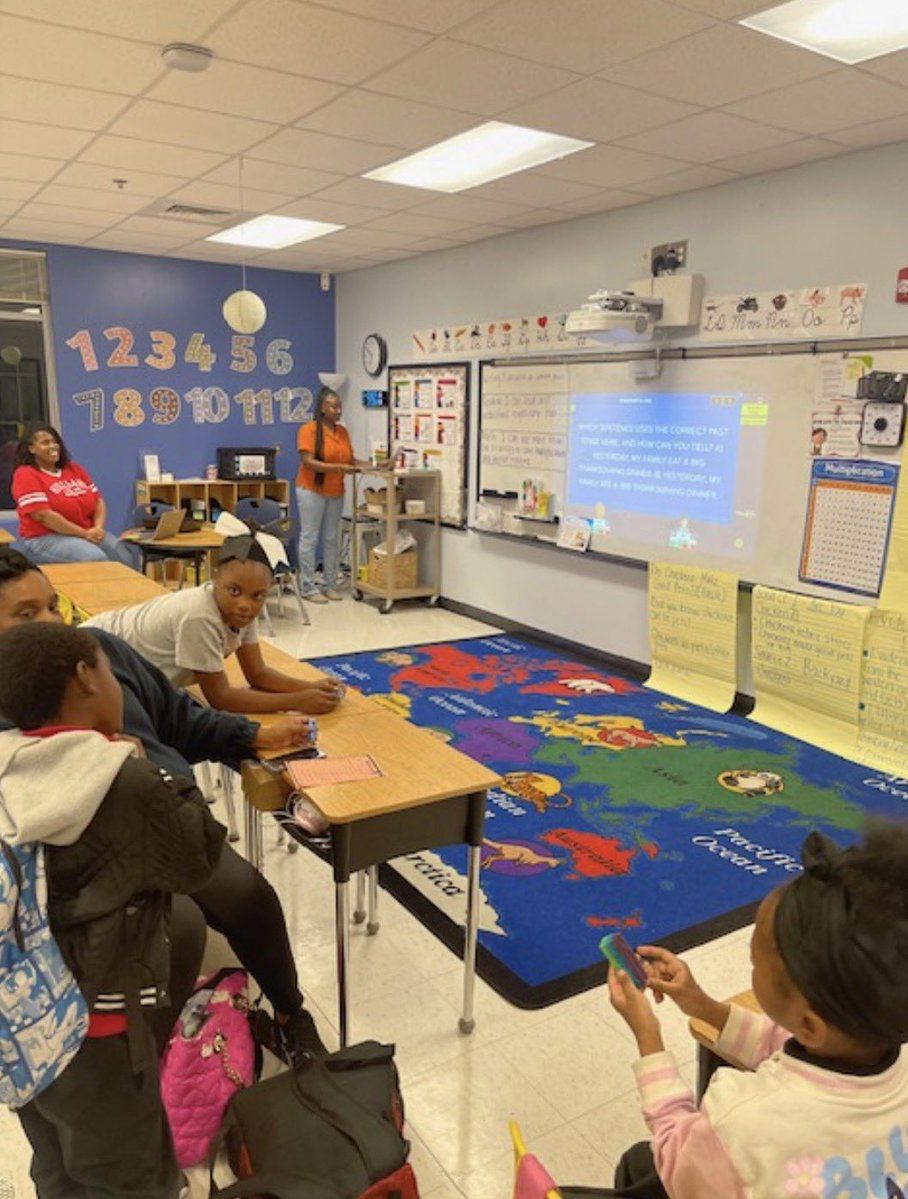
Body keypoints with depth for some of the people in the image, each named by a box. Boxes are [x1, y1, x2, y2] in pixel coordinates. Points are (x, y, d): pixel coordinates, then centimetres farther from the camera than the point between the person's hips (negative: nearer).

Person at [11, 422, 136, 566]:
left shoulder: (74, 469, 15)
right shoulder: (25, 474, -5)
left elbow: (98, 501, 12)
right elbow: (43, 515, -15)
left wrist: (97, 528, -8)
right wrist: (83, 533, -16)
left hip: (89, 533, 6)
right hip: (46, 538, -6)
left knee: (126, 554, -18)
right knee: (96, 559, -32)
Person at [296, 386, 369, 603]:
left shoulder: (343, 431, 10)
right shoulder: (309, 430, -10)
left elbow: (350, 459, 12)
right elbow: (308, 462, -17)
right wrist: (340, 468, -23)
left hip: (336, 493, 6)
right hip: (312, 491, -6)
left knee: (331, 539, 9)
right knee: (309, 538, -2)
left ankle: (329, 585, 17)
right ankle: (309, 588, 3)